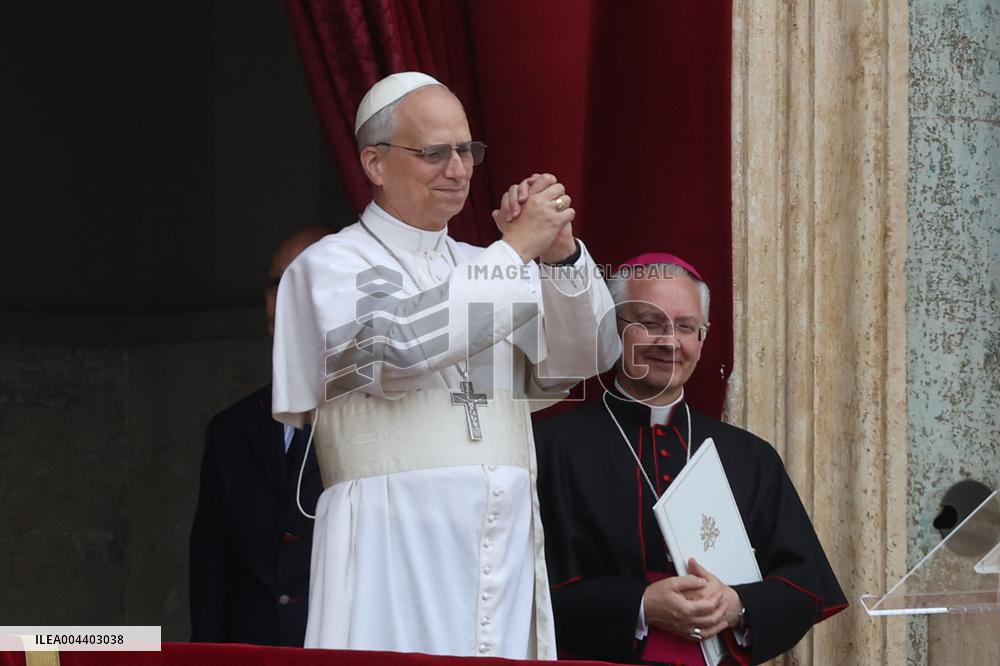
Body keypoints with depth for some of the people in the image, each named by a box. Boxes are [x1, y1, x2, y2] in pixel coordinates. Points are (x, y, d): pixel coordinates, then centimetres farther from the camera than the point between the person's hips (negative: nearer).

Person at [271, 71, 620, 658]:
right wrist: (517, 250, -10)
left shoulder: (488, 271, 20)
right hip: (394, 545, -5)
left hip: (505, 543, 5)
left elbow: (589, 356, 9)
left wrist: (561, 252, -7)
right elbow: (399, 345, -15)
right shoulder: (331, 266, 4)